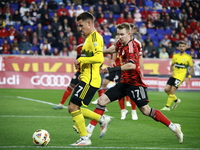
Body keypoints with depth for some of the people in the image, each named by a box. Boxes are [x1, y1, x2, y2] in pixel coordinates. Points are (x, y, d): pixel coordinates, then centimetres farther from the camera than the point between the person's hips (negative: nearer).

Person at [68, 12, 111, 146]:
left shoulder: (95, 37, -12)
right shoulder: (90, 38, 20)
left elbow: (99, 58, -25)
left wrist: (81, 60, -17)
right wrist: (81, 66, 17)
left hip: (90, 80, -10)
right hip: (87, 78, 10)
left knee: (73, 107, -11)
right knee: (73, 108, 11)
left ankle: (85, 138, -5)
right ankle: (102, 119, 16)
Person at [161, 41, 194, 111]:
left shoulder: (188, 57, -3)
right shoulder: (175, 56, 8)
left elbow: (191, 68, 2)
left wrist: (188, 78, -6)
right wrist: (171, 72, 0)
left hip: (180, 77, -5)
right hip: (173, 75, 5)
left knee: (171, 91, -11)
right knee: (166, 89, -3)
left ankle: (167, 106, 0)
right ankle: (176, 100, 21)